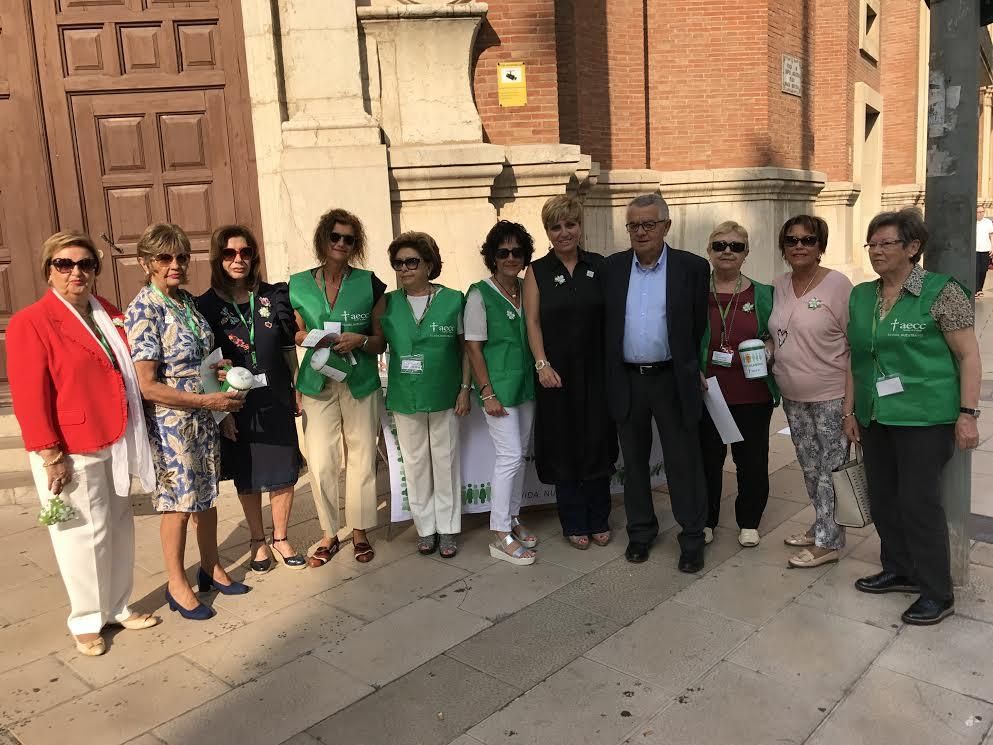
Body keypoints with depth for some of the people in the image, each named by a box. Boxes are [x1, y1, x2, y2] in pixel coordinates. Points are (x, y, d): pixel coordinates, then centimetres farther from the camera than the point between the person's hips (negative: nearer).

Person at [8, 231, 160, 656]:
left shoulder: (109, 315, 9)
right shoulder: (30, 322, -10)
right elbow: (29, 398, -14)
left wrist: (128, 437, 13)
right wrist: (50, 457, -16)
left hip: (113, 445, 6)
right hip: (70, 452, -6)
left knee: (119, 528, 15)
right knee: (84, 534, 4)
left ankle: (118, 607, 31)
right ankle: (86, 621, 22)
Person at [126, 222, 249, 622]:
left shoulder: (187, 300, 4)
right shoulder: (143, 310, -17)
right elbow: (148, 386, -20)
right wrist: (206, 400, -20)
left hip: (203, 416, 7)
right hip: (170, 421, -7)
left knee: (207, 494, 16)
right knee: (179, 501, 4)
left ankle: (211, 568, 33)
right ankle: (178, 585, 21)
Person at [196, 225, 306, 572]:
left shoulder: (274, 296, 1)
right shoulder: (207, 306, -5)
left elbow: (288, 348, 8)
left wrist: (298, 389, 6)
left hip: (276, 400, 2)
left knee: (284, 472, 6)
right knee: (248, 478, 11)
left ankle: (280, 539, 25)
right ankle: (258, 542, 28)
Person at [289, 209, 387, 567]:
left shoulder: (369, 283, 2)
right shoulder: (298, 285, 5)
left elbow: (381, 340, 5)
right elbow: (294, 334, 14)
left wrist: (359, 341, -15)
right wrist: (307, 337, -8)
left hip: (360, 383, 0)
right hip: (316, 383, 1)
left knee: (361, 459, 3)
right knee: (320, 462, -3)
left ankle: (360, 531, 21)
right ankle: (329, 534, 15)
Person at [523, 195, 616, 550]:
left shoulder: (599, 266, 4)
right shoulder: (537, 271, 2)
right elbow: (532, 322, -2)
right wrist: (542, 365, -12)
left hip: (595, 371, 1)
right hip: (557, 373, -1)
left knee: (597, 444, 7)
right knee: (564, 447, 6)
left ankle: (598, 520, 23)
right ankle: (574, 523, 20)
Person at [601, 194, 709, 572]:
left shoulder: (692, 267, -3)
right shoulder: (612, 267, 4)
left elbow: (701, 327, 0)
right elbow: (606, 323, 7)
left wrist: (696, 372, 0)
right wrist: (609, 376, 4)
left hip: (673, 380, -3)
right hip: (626, 381, 3)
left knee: (684, 462, 4)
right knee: (634, 461, 14)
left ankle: (692, 538, 18)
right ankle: (640, 531, 30)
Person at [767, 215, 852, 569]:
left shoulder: (838, 284, -12)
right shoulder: (778, 286, 5)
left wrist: (851, 397, -15)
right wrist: (767, 350, -2)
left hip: (830, 396, -6)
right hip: (793, 396, 6)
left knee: (829, 469, 4)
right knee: (810, 468, 18)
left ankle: (827, 542, 16)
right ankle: (821, 526, 34)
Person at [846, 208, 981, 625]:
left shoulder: (941, 292, -8)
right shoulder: (860, 297, 9)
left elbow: (969, 357, -7)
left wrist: (967, 414, -12)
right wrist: (850, 410, 13)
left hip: (924, 418, -6)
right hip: (875, 418, 6)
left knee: (919, 502, -3)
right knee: (882, 498, 13)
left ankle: (938, 594, 14)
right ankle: (899, 571, 32)